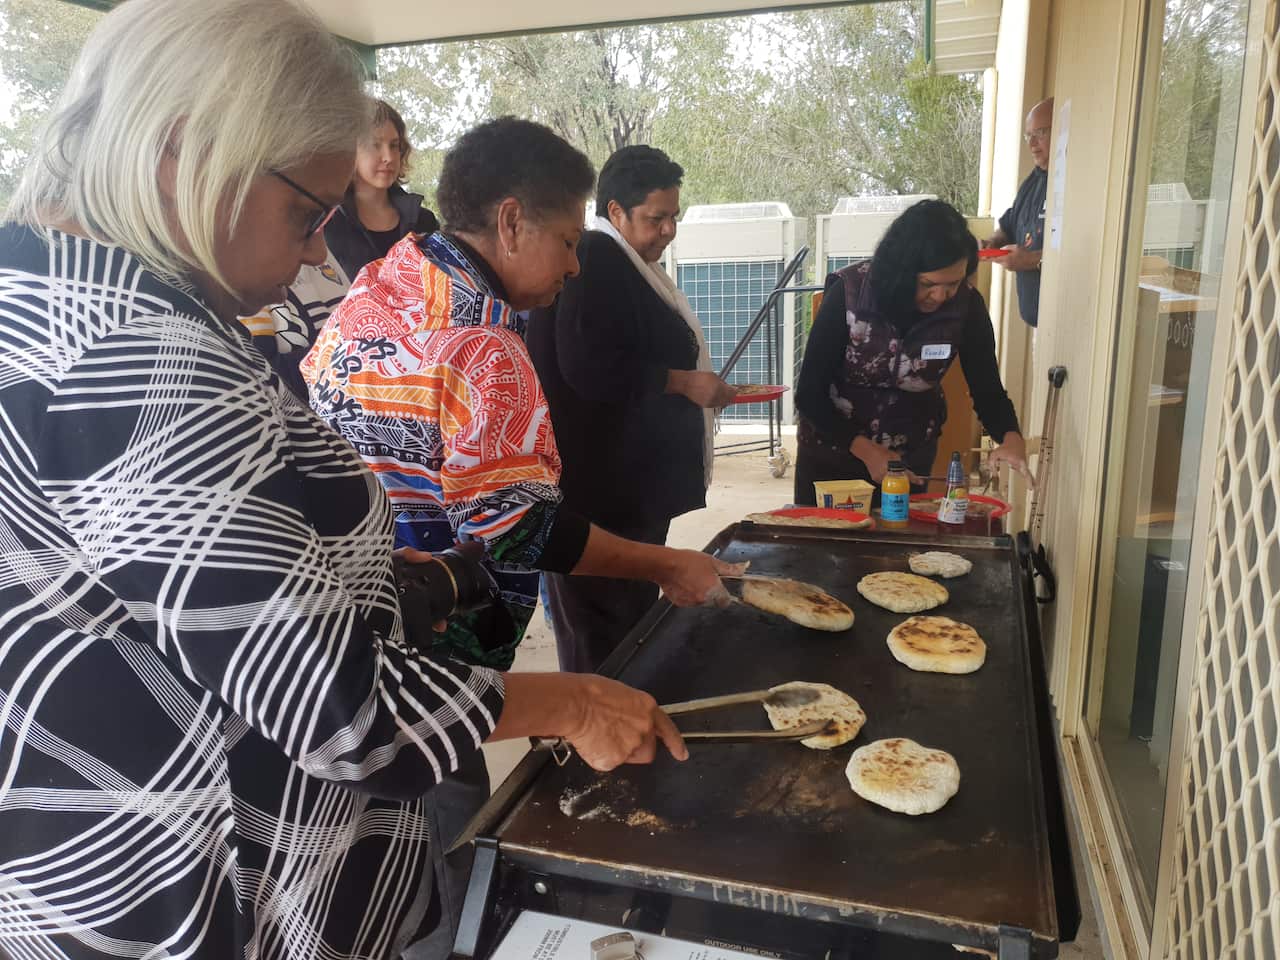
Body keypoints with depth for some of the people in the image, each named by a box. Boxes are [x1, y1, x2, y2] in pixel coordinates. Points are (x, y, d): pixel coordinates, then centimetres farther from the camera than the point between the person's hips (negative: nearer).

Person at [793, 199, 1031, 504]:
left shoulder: (967, 306, -16)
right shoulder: (848, 293, -22)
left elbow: (987, 390, -7)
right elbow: (809, 394, -18)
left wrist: (1011, 437, -28)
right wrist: (866, 451, -27)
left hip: (910, 461, 2)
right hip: (831, 452, -1)